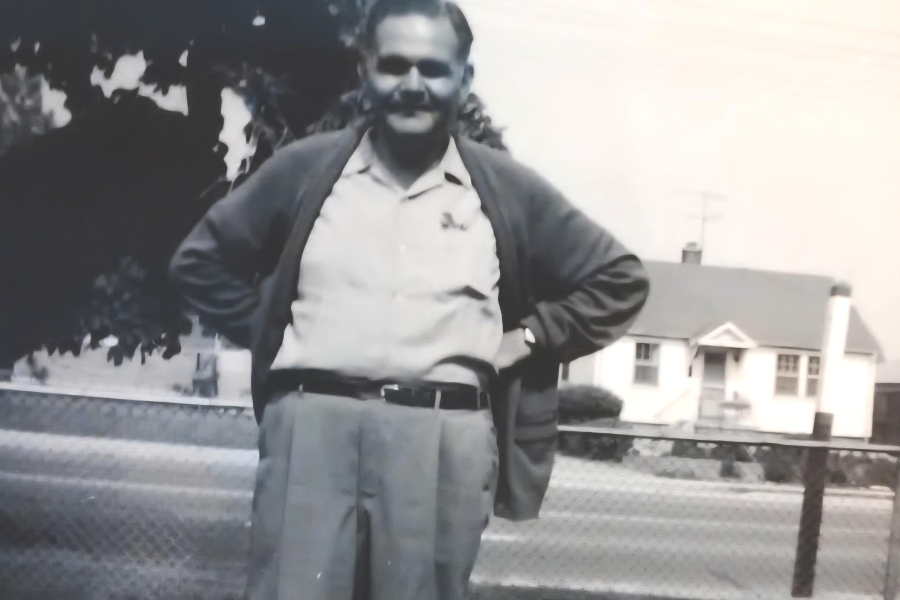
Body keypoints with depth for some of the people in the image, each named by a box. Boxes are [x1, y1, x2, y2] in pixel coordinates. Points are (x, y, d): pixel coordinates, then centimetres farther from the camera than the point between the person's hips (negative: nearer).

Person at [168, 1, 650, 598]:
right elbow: (201, 260, 20)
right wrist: (269, 331, 9)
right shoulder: (305, 168, 11)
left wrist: (528, 338, 7)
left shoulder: (509, 190, 10)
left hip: (445, 438, 0)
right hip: (312, 421, 1)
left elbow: (620, 278, 16)